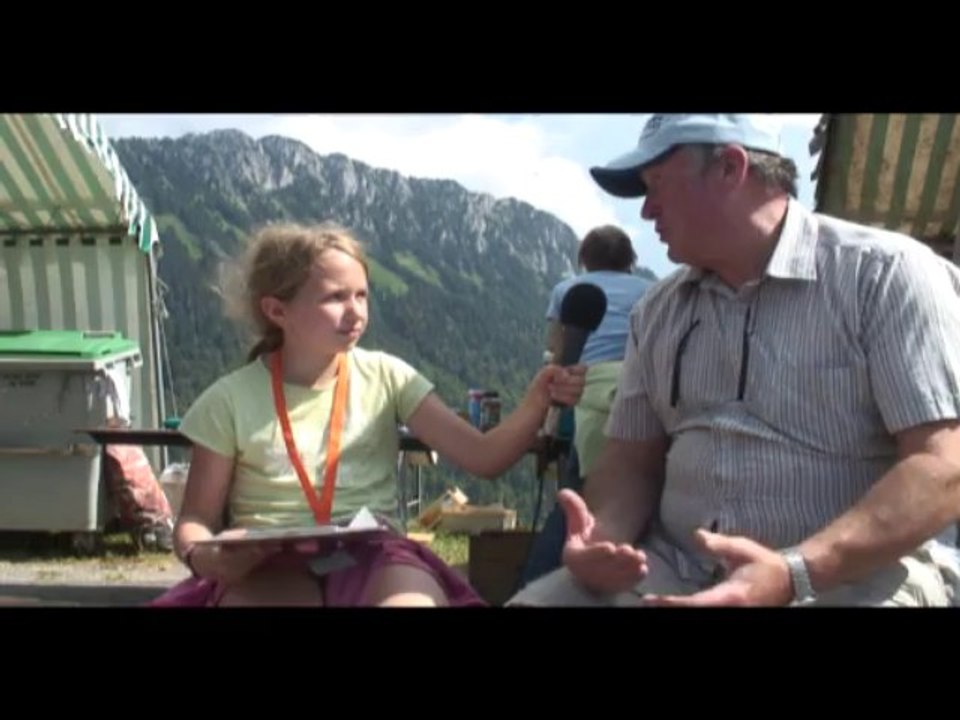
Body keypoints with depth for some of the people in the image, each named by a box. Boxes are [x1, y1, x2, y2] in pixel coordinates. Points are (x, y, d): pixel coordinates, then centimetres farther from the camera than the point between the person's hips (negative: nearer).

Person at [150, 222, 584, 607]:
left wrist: (537, 401, -17)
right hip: (271, 567, -1)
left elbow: (483, 458, 0)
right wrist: (202, 558, -17)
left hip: (372, 556, 2)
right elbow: (195, 520, 7)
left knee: (412, 595, -34)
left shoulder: (385, 376, 5)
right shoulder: (231, 399, 2)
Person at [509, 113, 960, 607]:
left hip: (852, 577, -3)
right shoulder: (657, 312, 11)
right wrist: (602, 536, -11)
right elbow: (632, 458, 11)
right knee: (537, 600, -18)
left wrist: (794, 573, -25)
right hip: (675, 569, 4)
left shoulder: (885, 272, -5)